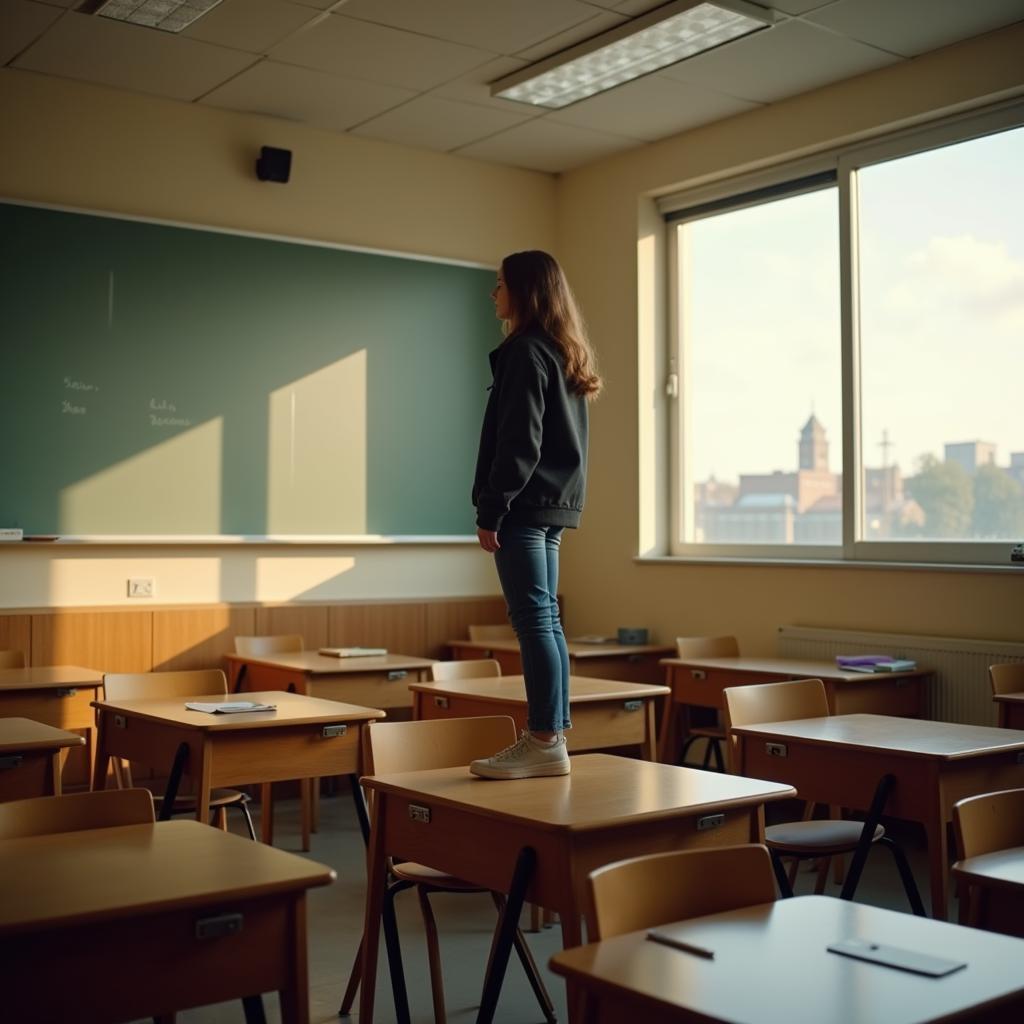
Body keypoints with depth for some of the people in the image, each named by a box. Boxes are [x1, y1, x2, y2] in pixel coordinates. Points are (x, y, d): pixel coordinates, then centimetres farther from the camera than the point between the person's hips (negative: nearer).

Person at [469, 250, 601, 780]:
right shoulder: (564, 354, 18)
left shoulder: (525, 352, -11)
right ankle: (551, 736, 15)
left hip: (526, 504, -10)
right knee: (546, 620, 11)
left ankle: (545, 742, -6)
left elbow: (518, 441, -18)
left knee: (533, 620, -9)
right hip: (557, 502, 10)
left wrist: (491, 510, -16)